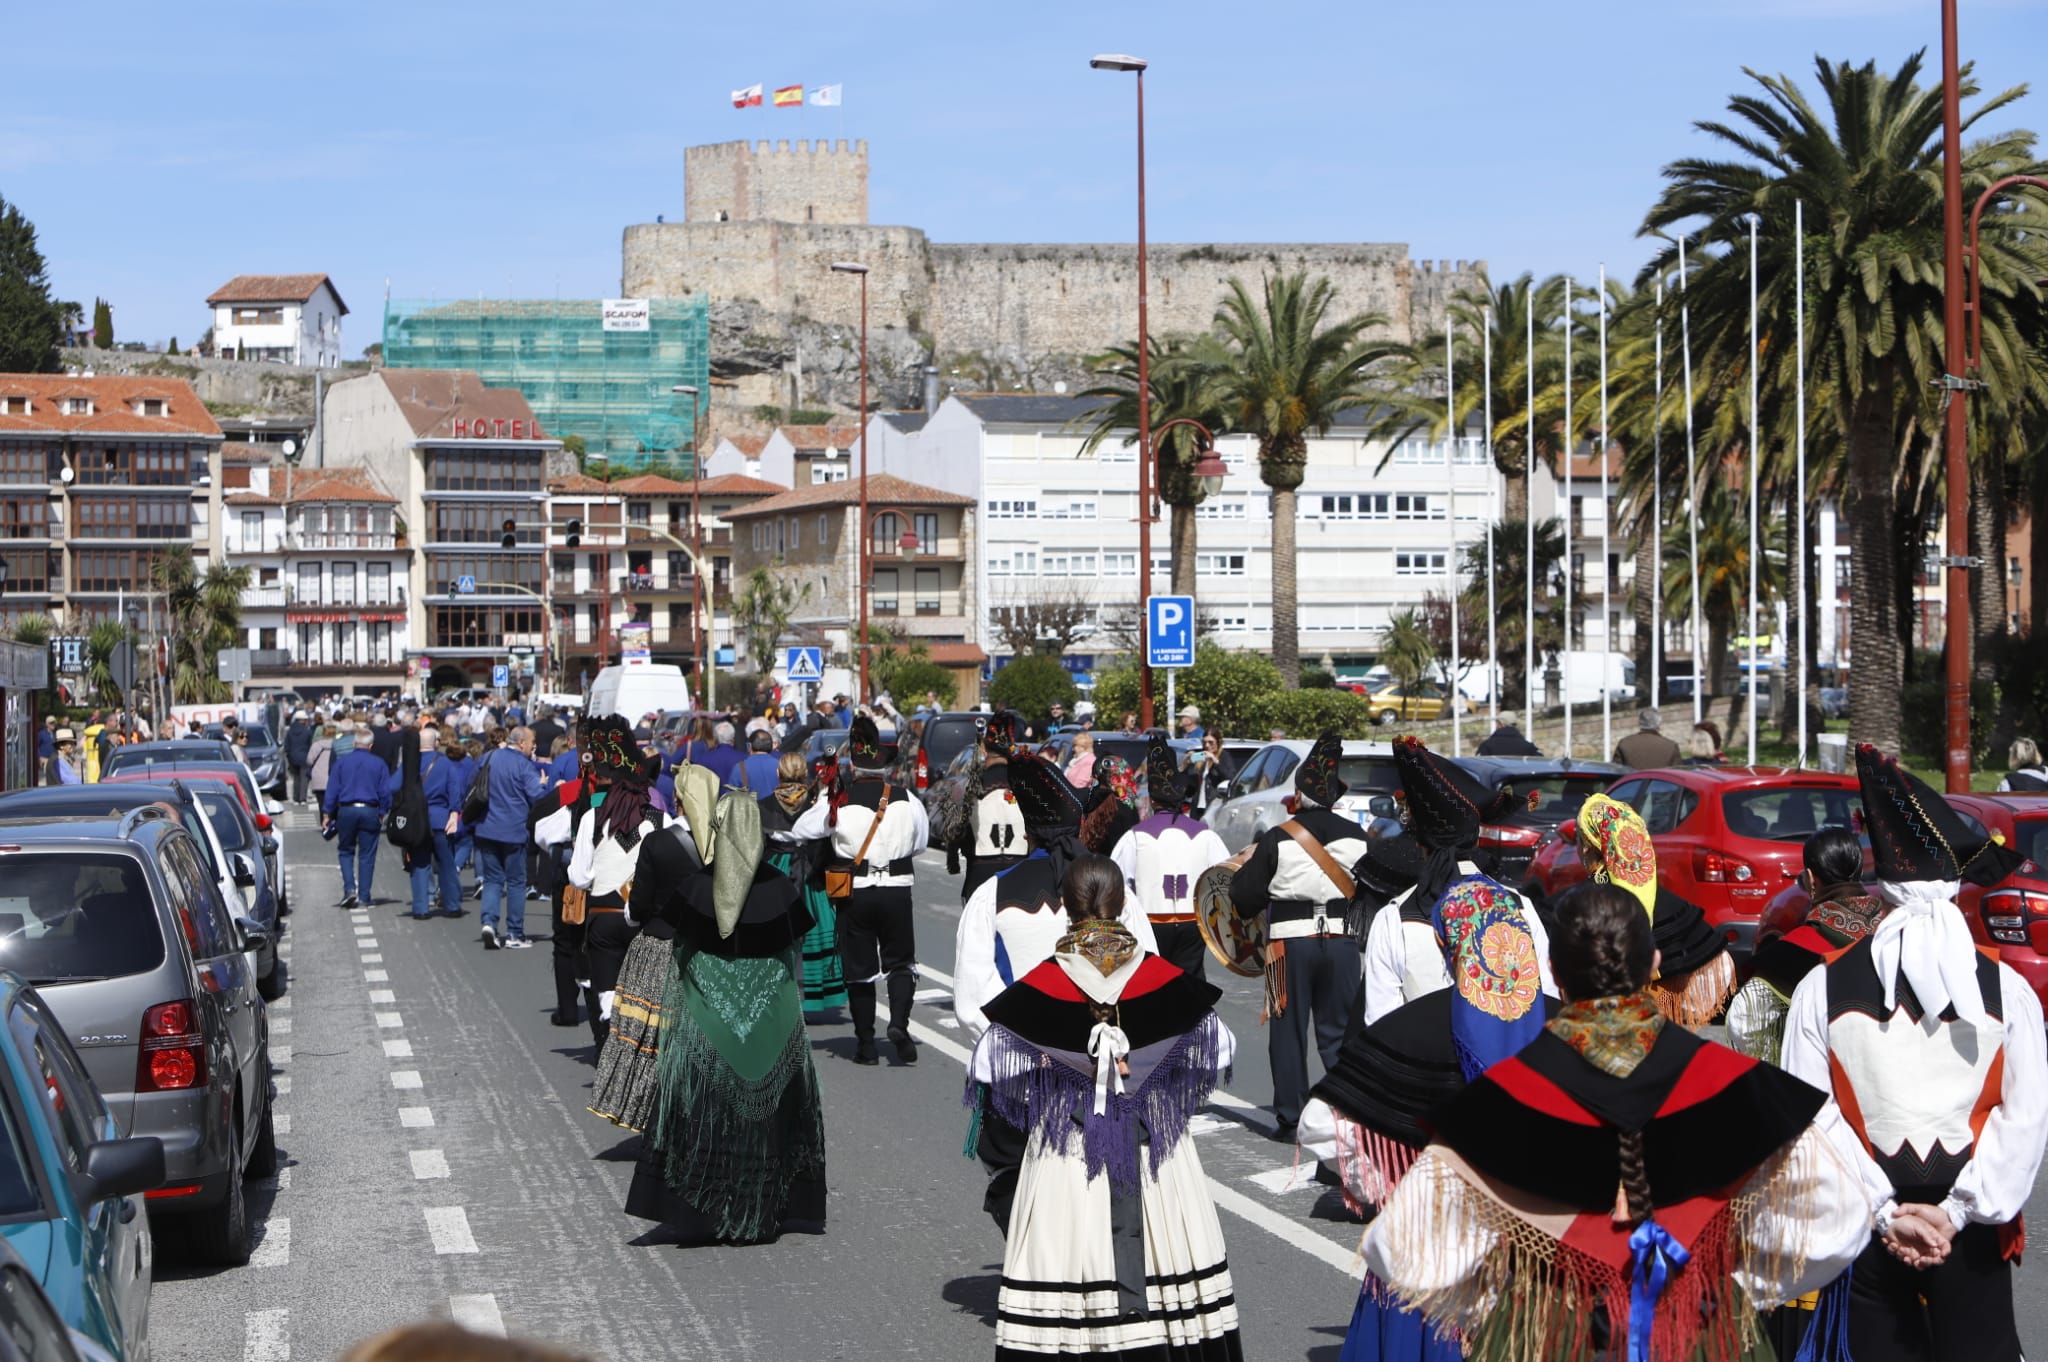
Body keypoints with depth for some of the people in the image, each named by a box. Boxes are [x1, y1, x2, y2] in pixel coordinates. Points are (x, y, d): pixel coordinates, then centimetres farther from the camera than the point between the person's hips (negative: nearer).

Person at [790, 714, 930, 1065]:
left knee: (859, 968, 10)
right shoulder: (907, 800, -4)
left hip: (854, 894, -1)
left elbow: (799, 833, 1)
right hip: (897, 892, 1)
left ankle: (865, 1043, 13)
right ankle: (899, 1022, -12)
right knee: (901, 962, 12)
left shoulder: (838, 802, -9)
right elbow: (921, 842, 10)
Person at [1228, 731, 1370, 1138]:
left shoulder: (1275, 840, -9)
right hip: (1342, 941, 3)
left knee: (1289, 1032, 6)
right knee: (1338, 1031, 11)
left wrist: (1246, 867, 16)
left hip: (1291, 940, -3)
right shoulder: (1357, 837, 0)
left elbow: (1243, 896, -4)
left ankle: (1290, 1118, 8)